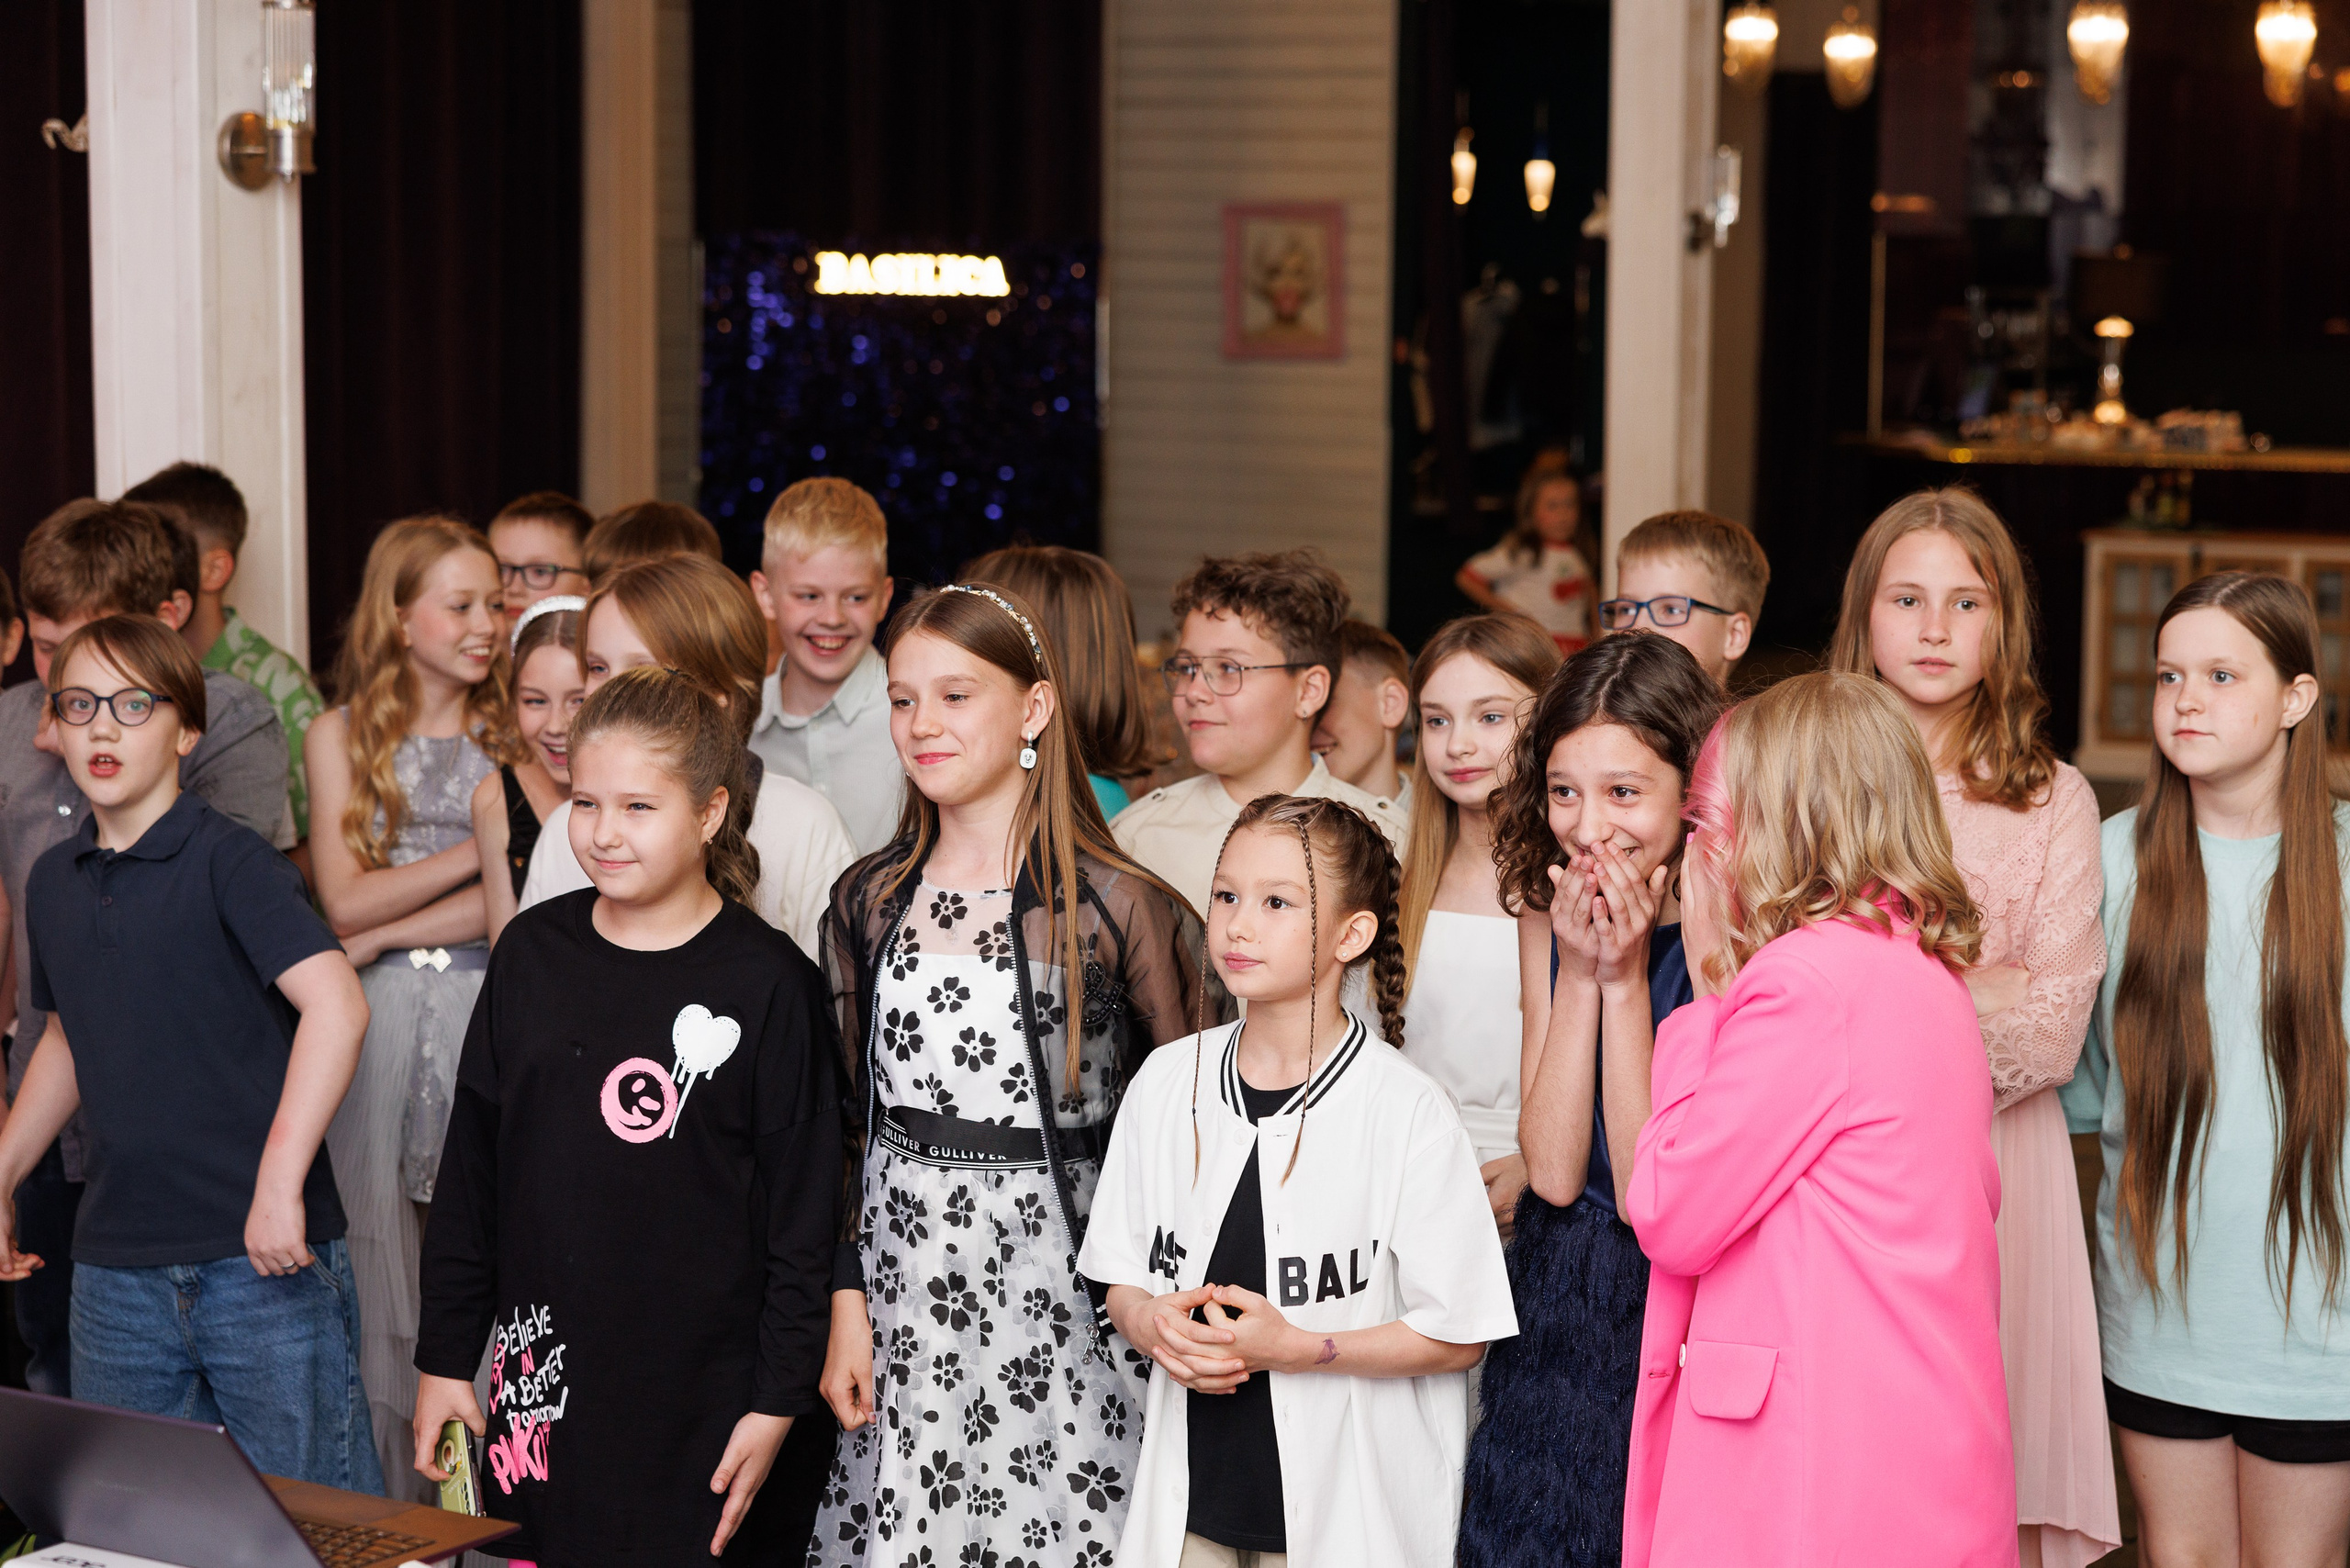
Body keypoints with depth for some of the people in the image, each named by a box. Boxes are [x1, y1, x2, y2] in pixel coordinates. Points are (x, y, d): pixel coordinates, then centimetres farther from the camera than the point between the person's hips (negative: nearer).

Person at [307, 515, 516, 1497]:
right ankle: (392, 1517, 10)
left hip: (490, 1013, 0)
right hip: (379, 1029, 1)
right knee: (384, 1281, 2)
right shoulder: (341, 735, 9)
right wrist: (481, 848, -6)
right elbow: (344, 899, -1)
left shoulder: (515, 731, 7)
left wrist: (387, 934, -8)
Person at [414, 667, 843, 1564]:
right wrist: (444, 1357, 10)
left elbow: (805, 1211, -5)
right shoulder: (534, 952, 5)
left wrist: (778, 1399, -7)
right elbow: (470, 1170, 11)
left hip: (700, 1401, -4)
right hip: (541, 1385, 4)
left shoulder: (767, 983, -6)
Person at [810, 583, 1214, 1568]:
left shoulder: (1117, 907, -8)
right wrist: (848, 1303, 4)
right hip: (901, 1303, 3)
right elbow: (845, 1123, 10)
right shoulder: (869, 902, 6)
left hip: (1059, 1308, -3)